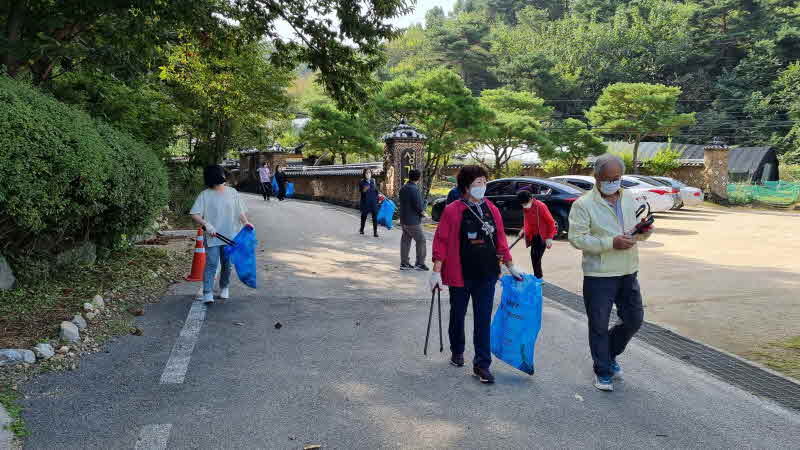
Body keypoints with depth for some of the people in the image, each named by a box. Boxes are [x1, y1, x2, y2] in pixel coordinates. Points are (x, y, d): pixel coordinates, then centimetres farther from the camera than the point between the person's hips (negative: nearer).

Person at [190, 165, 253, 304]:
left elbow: (240, 212, 8)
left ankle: (224, 288, 31)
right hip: (212, 237, -3)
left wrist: (245, 222, -11)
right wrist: (206, 224, -21)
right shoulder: (205, 195, -1)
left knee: (227, 264, 11)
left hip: (230, 236, 3)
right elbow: (195, 214, -6)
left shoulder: (232, 192, 8)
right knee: (211, 264, -11)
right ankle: (207, 293, -9)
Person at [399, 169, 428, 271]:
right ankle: (419, 263, 3)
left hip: (403, 220, 8)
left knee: (405, 240, 12)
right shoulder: (415, 189, -18)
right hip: (413, 221, -8)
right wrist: (423, 213, -2)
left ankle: (404, 263, 16)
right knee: (421, 240, 1)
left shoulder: (403, 188, 9)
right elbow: (418, 205, -21)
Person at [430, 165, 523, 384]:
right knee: (458, 315, 15)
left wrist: (510, 266, 14)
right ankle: (457, 352, 38)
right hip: (460, 274, -3)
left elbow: (500, 239, 13)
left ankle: (482, 364, 9)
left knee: (483, 319, 2)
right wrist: (436, 272, -13)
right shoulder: (452, 211, -9)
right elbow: (441, 242, -9)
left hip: (486, 275, 3)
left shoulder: (492, 210, 5)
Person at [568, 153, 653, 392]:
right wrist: (611, 243, -24)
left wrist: (641, 232, -4)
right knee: (599, 325, 4)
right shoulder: (583, 204, -11)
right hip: (598, 276, -6)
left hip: (628, 272, 6)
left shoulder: (629, 198, 9)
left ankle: (609, 354, 38)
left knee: (634, 320, 14)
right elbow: (577, 238, -18)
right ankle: (603, 371, 22)